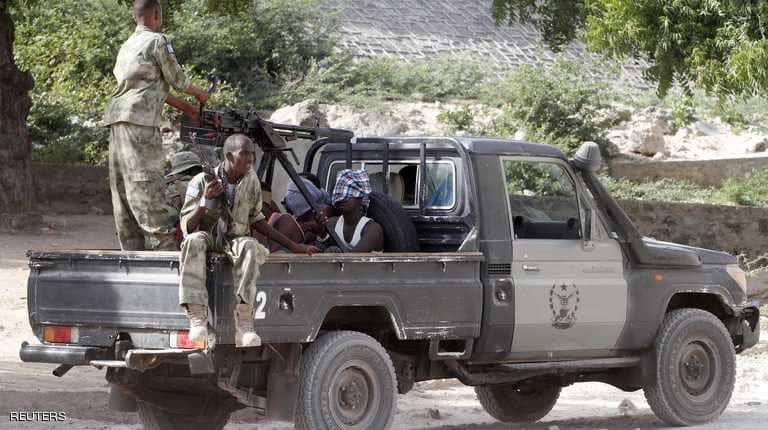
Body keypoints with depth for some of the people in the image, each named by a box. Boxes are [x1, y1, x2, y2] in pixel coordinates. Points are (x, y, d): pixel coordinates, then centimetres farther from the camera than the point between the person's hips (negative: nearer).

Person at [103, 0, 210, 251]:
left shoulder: (127, 46, 24)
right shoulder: (157, 41, -2)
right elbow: (176, 79, 2)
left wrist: (184, 107, 32)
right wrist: (199, 94, 22)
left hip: (116, 118, 8)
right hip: (140, 119, -8)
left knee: (123, 186, 6)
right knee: (146, 183, -12)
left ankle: (132, 250, 5)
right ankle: (165, 247, -15)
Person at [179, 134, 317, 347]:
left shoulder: (251, 180, 3)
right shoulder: (202, 182, -9)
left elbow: (256, 219, 15)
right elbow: (187, 228, -9)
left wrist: (293, 246, 14)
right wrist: (205, 200, -25)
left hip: (235, 240, 2)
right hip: (208, 238, -2)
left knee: (249, 246, -35)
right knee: (193, 241, -38)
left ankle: (243, 324, -42)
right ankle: (197, 319, -45)